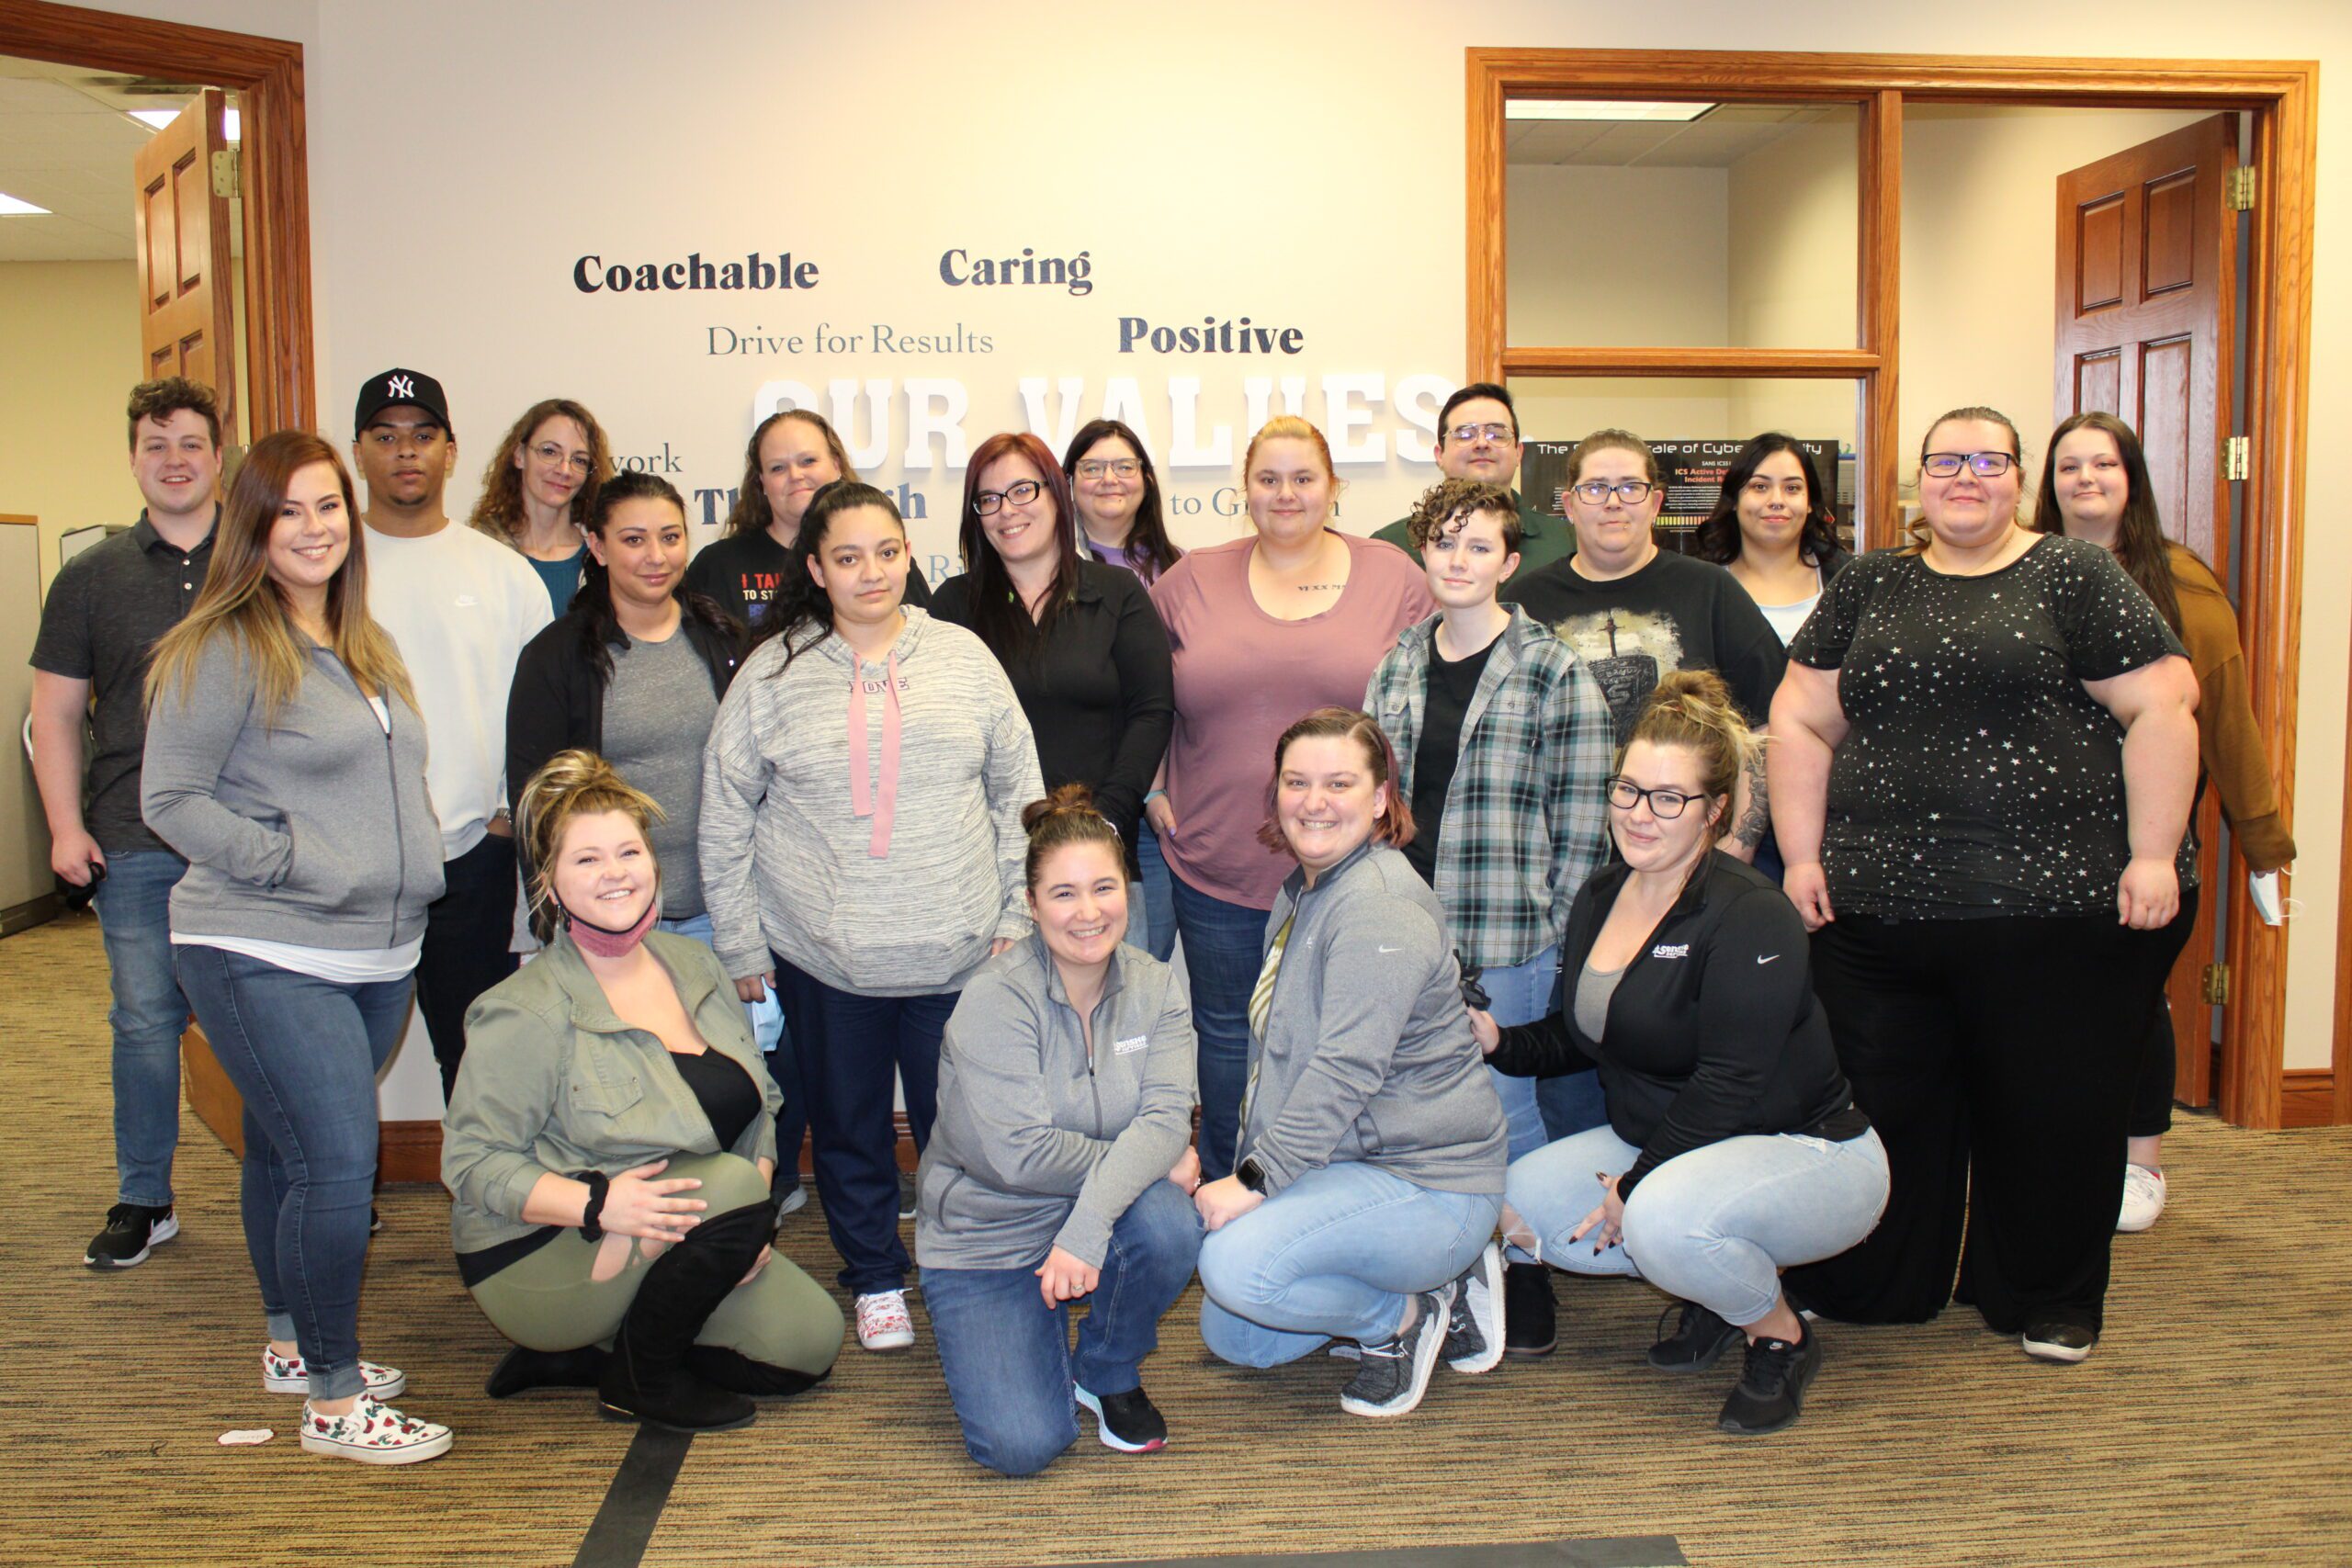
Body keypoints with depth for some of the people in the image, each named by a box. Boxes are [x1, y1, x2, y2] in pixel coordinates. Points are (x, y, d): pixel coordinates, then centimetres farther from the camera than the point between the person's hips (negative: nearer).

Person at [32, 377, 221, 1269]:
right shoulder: (91, 577, 9)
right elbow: (56, 712, 10)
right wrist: (66, 826, 0)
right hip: (136, 844, 1)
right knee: (145, 1020, 5)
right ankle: (144, 1202, 19)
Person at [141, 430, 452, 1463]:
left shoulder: (364, 646, 15)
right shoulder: (223, 648, -10)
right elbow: (171, 799, -12)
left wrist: (404, 881, 12)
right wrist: (293, 865, -17)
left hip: (376, 956, 7)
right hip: (264, 959, -7)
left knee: (286, 1150, 19)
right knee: (338, 1162, -10)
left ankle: (293, 1345, 32)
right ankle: (333, 1403, 2)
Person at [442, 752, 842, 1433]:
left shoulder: (691, 963, 3)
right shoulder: (527, 1013, -17)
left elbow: (759, 1105, 8)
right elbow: (472, 1160, -18)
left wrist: (746, 1225, -7)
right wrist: (596, 1204, -31)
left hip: (674, 1241, 7)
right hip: (538, 1262, -7)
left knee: (811, 1340, -4)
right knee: (731, 1184, -29)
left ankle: (575, 1357, 9)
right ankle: (641, 1380, -7)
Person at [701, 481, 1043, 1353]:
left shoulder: (963, 656, 3)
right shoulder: (773, 672, 0)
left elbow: (1018, 792, 6)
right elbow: (724, 817, 3)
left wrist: (1019, 915, 3)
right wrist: (740, 943, 1)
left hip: (956, 952, 0)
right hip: (822, 956, 0)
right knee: (849, 1126, 13)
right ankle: (875, 1280, 32)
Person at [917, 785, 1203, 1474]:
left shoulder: (1155, 988, -5)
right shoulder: (995, 999, -19)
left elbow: (1167, 1116, -19)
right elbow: (1019, 1154, -26)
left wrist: (1089, 1224, -35)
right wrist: (1148, 1159, -18)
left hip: (1103, 1214, 3)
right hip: (986, 1238, -3)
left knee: (1168, 1227, -31)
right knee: (1023, 1446, -18)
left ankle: (1109, 1374, 0)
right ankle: (1037, 1334, 18)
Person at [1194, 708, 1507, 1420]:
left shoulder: (1379, 908, -21)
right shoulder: (1302, 890, 11)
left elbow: (1346, 1069, -29)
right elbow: (1282, 1056, 18)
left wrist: (1257, 1179, -28)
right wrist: (1253, 1172, 12)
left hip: (1427, 1188, -10)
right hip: (1342, 1168, 11)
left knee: (1234, 1265, -29)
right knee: (1228, 1336, 12)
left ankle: (1404, 1315, -3)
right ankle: (1438, 1282, 17)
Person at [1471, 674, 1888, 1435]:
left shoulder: (1750, 917, -21)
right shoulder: (1600, 898, 3)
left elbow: (1728, 1086, -25)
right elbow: (1575, 1035, 12)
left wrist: (1635, 1185, -22)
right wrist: (1498, 1042, -6)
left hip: (1809, 1155, -8)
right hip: (1661, 1147, 8)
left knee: (1665, 1214, -37)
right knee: (1517, 1201, -7)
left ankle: (1783, 1338, -3)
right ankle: (1716, 1283, 10)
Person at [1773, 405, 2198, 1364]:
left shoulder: (2075, 579, 4)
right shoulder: (1867, 588, 13)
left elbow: (2161, 709, -1)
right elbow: (1801, 720, 11)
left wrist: (2152, 854, -8)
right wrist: (1802, 854, 3)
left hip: (2053, 900, -2)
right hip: (1877, 905, 2)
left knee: (2052, 1107, 6)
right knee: (1881, 1104, 7)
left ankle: (2050, 1300, 26)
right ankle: (1872, 1290, 24)